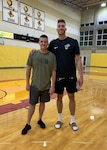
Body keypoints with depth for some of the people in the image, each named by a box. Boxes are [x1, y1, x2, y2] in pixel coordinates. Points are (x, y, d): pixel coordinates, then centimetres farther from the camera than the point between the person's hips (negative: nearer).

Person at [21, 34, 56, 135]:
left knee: (42, 103, 15)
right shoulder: (33, 54, -5)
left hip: (46, 86, 1)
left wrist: (52, 86, -6)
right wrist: (27, 83, 0)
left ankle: (40, 120, 36)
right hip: (34, 85, 0)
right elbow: (28, 69, 0)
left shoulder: (52, 56, -6)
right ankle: (28, 124, 23)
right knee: (32, 104, 7)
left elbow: (53, 72, -4)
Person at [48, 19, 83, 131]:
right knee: (59, 97, 11)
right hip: (58, 76, 1)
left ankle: (72, 120, 26)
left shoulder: (73, 42, -2)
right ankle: (60, 119, 29)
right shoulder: (53, 43, 3)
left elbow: (78, 59, -3)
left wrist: (81, 75, -8)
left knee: (71, 97, 8)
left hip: (71, 76, -1)